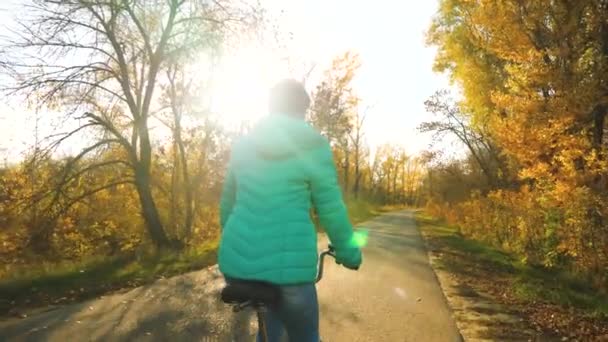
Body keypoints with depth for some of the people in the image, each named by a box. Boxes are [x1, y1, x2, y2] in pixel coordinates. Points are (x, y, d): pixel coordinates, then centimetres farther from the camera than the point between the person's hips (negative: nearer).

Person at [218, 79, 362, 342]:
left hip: (236, 261, 5)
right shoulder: (313, 145, -5)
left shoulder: (243, 144, 10)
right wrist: (349, 253, 12)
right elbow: (331, 210, -3)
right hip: (287, 265, -5)